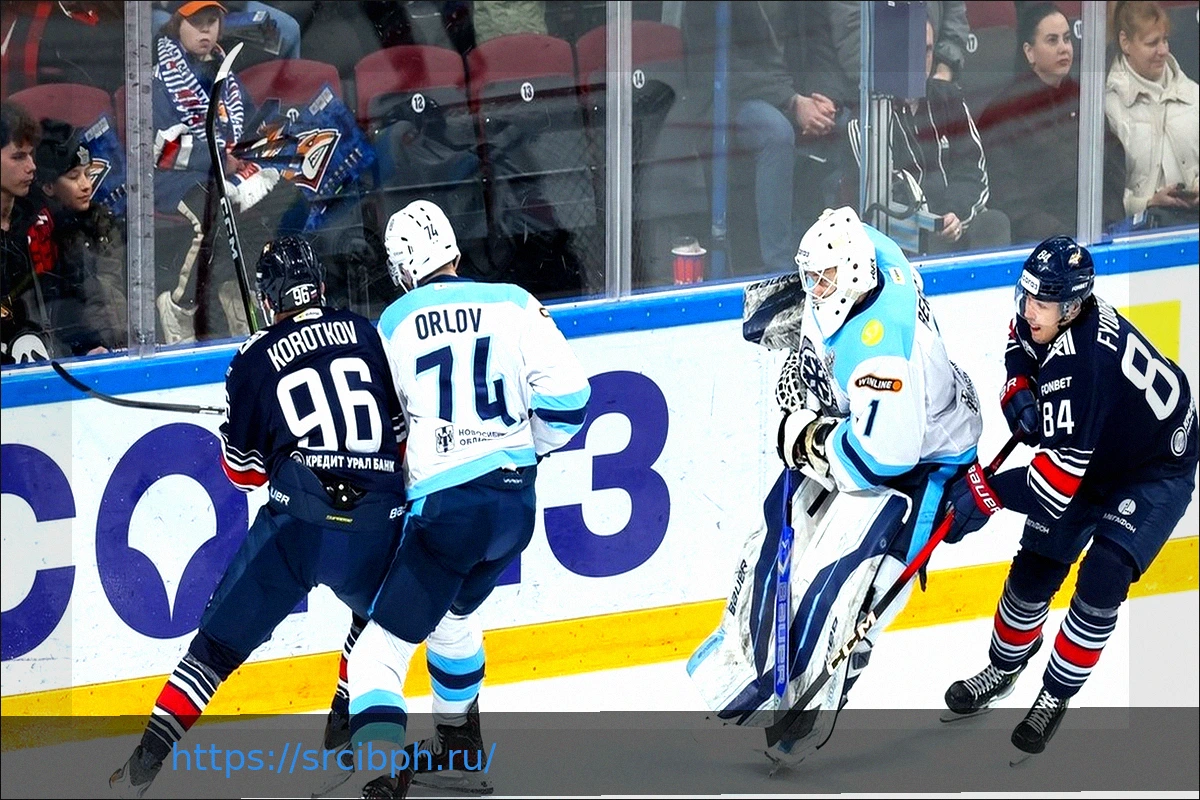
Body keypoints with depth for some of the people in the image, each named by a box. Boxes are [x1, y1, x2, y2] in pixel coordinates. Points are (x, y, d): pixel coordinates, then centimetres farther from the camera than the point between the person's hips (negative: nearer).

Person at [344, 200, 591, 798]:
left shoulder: (393, 325, 0)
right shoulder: (513, 305, 2)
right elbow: (566, 393, -3)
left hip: (444, 508, -5)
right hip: (516, 503, 5)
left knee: (381, 648, -4)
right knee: (454, 613, 32)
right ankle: (458, 738, 49)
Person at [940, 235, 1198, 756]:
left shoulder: (1081, 365, -42)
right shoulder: (1041, 320, -17)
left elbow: (1060, 476, -40)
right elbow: (1020, 343, 12)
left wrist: (987, 493, -33)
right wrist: (1018, 390, -7)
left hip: (1158, 469, -8)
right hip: (1092, 454, 8)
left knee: (1101, 580, -19)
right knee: (1034, 569, 7)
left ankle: (1056, 697, -2)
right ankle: (1003, 671, 29)